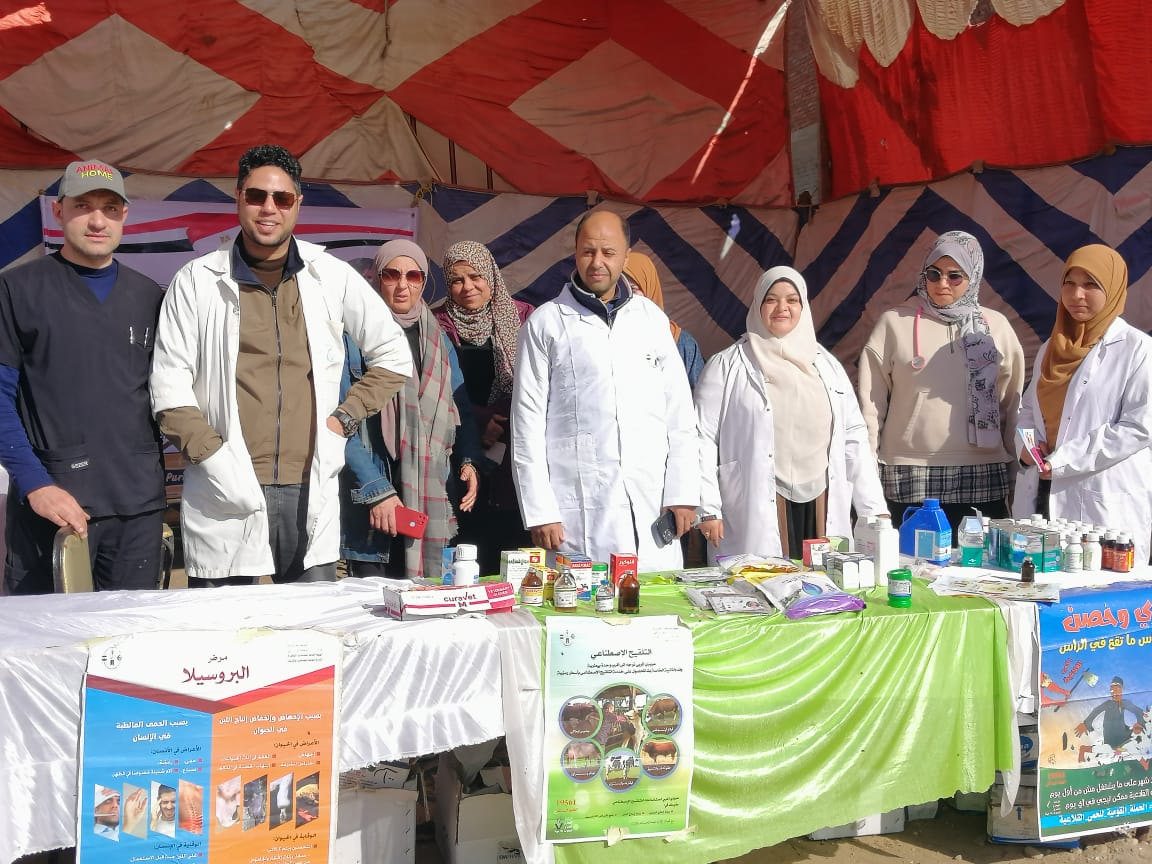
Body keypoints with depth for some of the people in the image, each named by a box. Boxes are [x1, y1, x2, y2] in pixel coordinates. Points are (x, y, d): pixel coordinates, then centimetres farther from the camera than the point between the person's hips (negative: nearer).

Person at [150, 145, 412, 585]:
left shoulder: (333, 277, 7)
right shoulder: (197, 281, 3)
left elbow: (393, 356, 15)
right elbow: (169, 386, 2)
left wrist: (345, 418, 4)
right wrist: (214, 458, -9)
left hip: (310, 495, 2)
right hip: (228, 497, -1)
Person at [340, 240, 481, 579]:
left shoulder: (439, 340, 16)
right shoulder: (355, 335, -1)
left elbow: (461, 408, 19)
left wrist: (469, 461, 0)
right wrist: (376, 490, -15)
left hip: (433, 500, 4)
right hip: (371, 501, -4)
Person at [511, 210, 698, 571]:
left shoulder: (651, 317, 12)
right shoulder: (545, 323, 3)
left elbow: (679, 411, 10)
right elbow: (528, 420, 1)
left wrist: (683, 491, 3)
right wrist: (539, 511, -5)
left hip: (652, 508, 3)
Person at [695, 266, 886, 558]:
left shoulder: (826, 365, 14)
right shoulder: (727, 367, 2)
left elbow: (854, 437, 13)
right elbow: (704, 437, -3)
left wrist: (874, 508, 7)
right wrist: (708, 509, -10)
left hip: (822, 507, 4)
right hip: (756, 514, -3)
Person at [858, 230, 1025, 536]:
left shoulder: (996, 326, 8)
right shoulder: (895, 323, 3)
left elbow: (1012, 403, 12)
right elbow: (871, 401, 3)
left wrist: (1017, 467, 10)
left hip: (983, 478, 2)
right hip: (910, 477, -1)